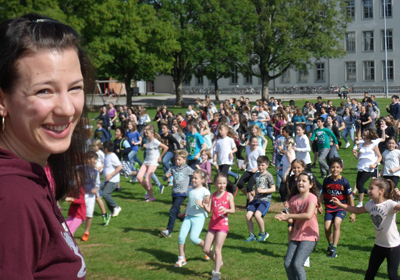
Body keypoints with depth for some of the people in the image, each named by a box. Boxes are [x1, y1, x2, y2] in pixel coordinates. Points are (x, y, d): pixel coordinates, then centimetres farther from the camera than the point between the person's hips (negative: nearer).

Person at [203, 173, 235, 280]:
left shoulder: (228, 195, -4)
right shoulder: (213, 196, 7)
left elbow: (233, 210, -9)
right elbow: (209, 210, 1)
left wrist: (226, 210, -29)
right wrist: (205, 206, -20)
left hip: (223, 224, -5)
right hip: (212, 225, 5)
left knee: (217, 249, -9)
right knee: (206, 249, 5)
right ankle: (218, 262, 30)